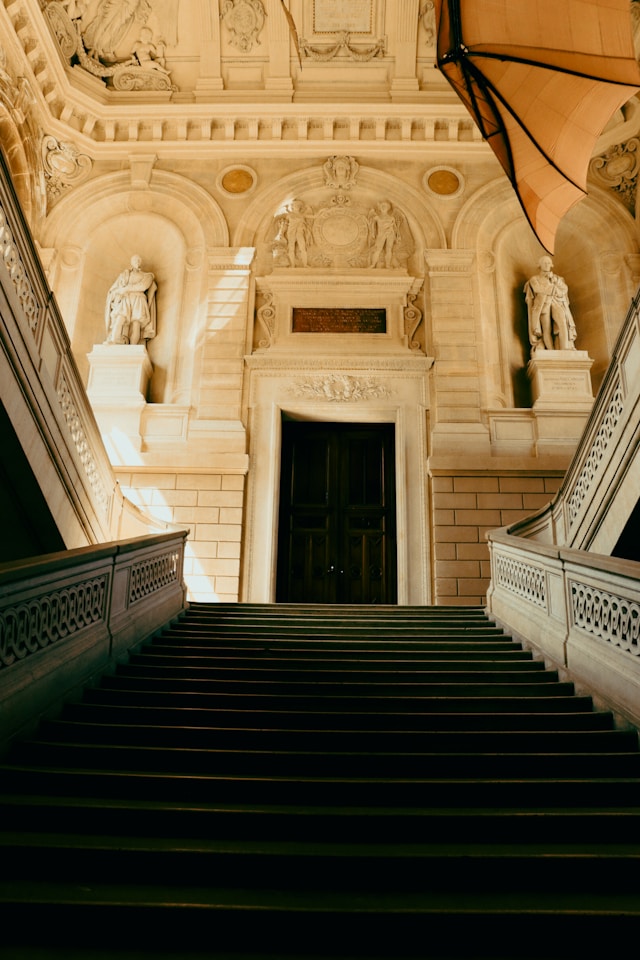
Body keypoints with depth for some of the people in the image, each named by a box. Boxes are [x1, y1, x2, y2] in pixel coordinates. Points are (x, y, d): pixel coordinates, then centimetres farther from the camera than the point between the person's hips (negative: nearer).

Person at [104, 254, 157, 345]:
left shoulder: (146, 275, 22)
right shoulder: (124, 274, 27)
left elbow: (144, 285, 0)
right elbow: (113, 289, 21)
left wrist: (126, 288, -3)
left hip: (138, 301, -1)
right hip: (124, 300, 1)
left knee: (136, 324, -25)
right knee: (120, 318, -29)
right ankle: (112, 343, -45)